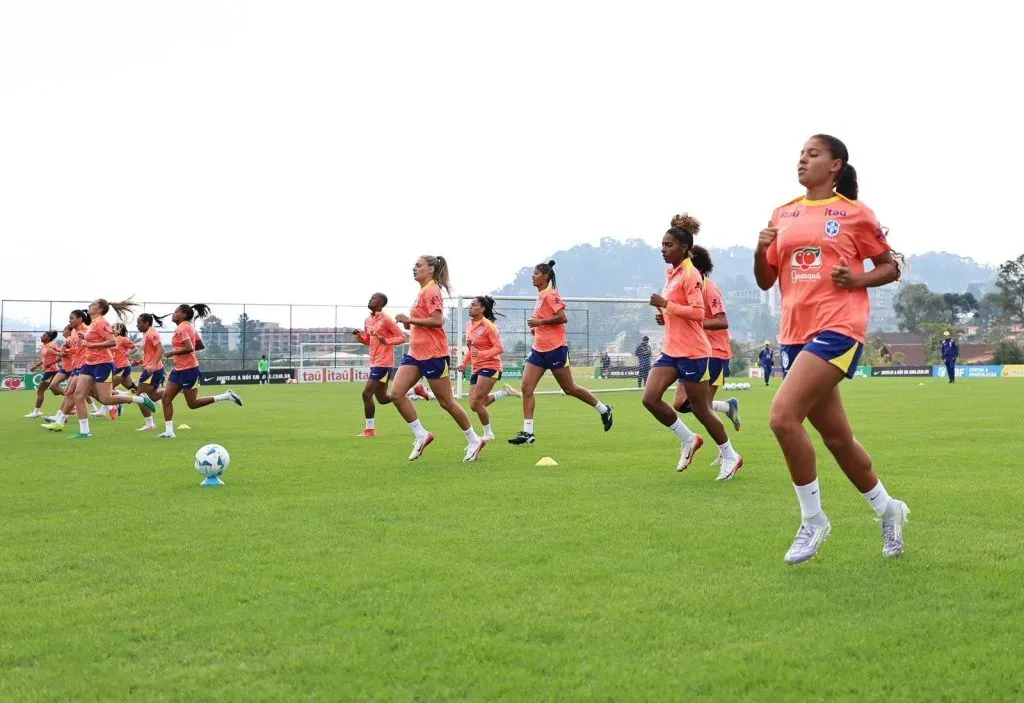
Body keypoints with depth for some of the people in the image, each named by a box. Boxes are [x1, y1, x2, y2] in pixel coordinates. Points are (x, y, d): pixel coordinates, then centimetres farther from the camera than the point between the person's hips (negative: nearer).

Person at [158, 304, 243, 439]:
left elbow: (189, 348, -28)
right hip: (179, 369, 10)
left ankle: (227, 396, 2)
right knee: (166, 398, 4)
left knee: (193, 404, -2)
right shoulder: (189, 327, 12)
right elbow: (201, 346, 17)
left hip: (188, 370, -10)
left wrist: (171, 353, -18)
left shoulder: (182, 328, -16)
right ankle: (169, 431, 4)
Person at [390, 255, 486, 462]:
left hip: (433, 354, -9)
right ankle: (421, 435, 6)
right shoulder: (423, 291, 15)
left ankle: (474, 441, 15)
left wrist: (410, 320, -18)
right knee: (396, 394, -4)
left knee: (446, 402, 0)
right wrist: (409, 323, 9)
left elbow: (437, 320, -24)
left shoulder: (431, 291, -14)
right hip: (416, 353, 9)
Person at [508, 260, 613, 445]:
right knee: (526, 387, -4)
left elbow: (562, 317, -22)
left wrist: (540, 322, -20)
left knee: (569, 389, 2)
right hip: (539, 348, 9)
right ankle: (528, 432, -5)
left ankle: (604, 410, 22)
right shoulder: (541, 295, 15)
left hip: (555, 348, -9)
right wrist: (537, 328, 11)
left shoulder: (550, 294, -12)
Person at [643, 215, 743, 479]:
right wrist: (665, 316, 7)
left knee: (700, 408, 1)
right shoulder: (672, 274, 13)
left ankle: (730, 457, 19)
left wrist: (665, 304, -23)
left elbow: (697, 312, -23)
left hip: (692, 352, -8)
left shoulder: (690, 274, -14)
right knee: (650, 398, -4)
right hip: (671, 350, 8)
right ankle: (688, 440, 13)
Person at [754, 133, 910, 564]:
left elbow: (891, 267, 8)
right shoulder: (784, 215, 13)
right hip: (796, 333, 6)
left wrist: (858, 279, -10)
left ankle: (813, 519, -5)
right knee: (836, 437, 13)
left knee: (783, 416, -21)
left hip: (838, 329, -6)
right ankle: (887, 508, 35)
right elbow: (766, 281, 16)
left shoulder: (855, 214, 0)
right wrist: (760, 251, -3)